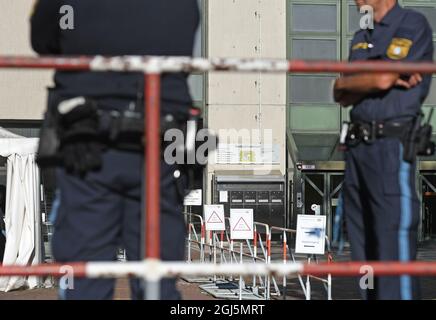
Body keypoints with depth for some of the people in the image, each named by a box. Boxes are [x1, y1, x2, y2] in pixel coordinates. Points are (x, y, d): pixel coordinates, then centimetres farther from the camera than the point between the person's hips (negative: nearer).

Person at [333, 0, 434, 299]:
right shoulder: (362, 37, 20)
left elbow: (383, 79, -15)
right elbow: (342, 97, 11)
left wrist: (345, 81, 4)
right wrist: (371, 81, -8)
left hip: (392, 146, -8)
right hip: (357, 145, 8)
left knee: (394, 249, -10)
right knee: (364, 247, 11)